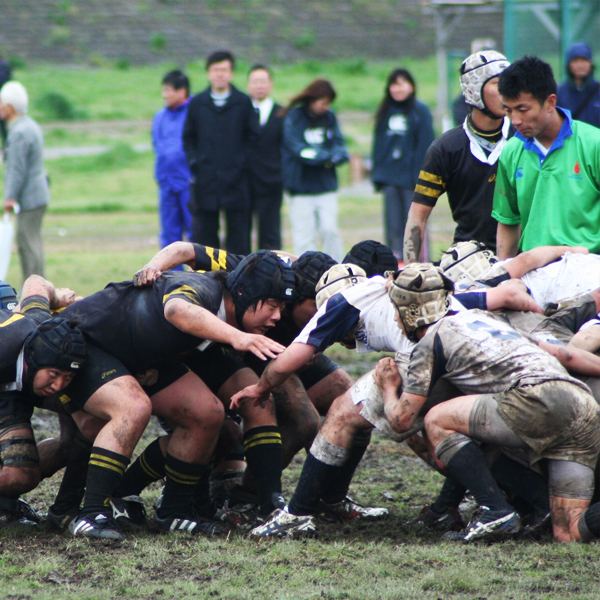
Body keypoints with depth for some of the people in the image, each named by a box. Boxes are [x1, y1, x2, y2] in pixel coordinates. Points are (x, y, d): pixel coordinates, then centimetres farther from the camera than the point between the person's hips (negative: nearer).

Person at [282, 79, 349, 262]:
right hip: (301, 187, -3)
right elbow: (297, 149, -15)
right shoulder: (294, 117, -4)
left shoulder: (329, 117, 10)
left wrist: (335, 156, -20)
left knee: (329, 230, -4)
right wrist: (325, 156, -24)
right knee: (305, 236, -2)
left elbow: (339, 145, 4)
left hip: (326, 186, 3)